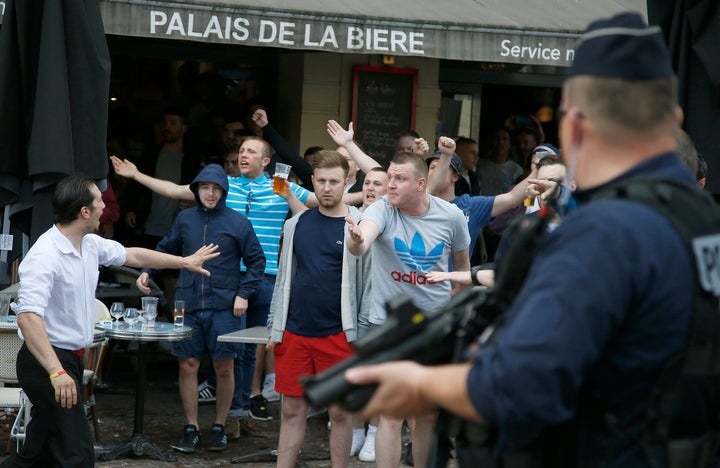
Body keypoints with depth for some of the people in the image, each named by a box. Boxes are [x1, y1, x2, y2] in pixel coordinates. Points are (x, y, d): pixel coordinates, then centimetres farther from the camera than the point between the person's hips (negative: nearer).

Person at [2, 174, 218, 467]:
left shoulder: (90, 245, 8)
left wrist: (185, 262, 37)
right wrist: (57, 372, -41)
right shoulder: (44, 256, -22)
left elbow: (133, 255, 27)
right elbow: (28, 317, -32)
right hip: (46, 362, -10)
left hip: (71, 359, 10)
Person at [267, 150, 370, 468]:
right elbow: (284, 278, 15)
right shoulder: (297, 224, 9)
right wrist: (275, 328, 12)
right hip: (295, 332, 4)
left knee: (340, 412, 5)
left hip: (338, 335, -3)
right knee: (292, 411, 8)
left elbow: (369, 282, -4)